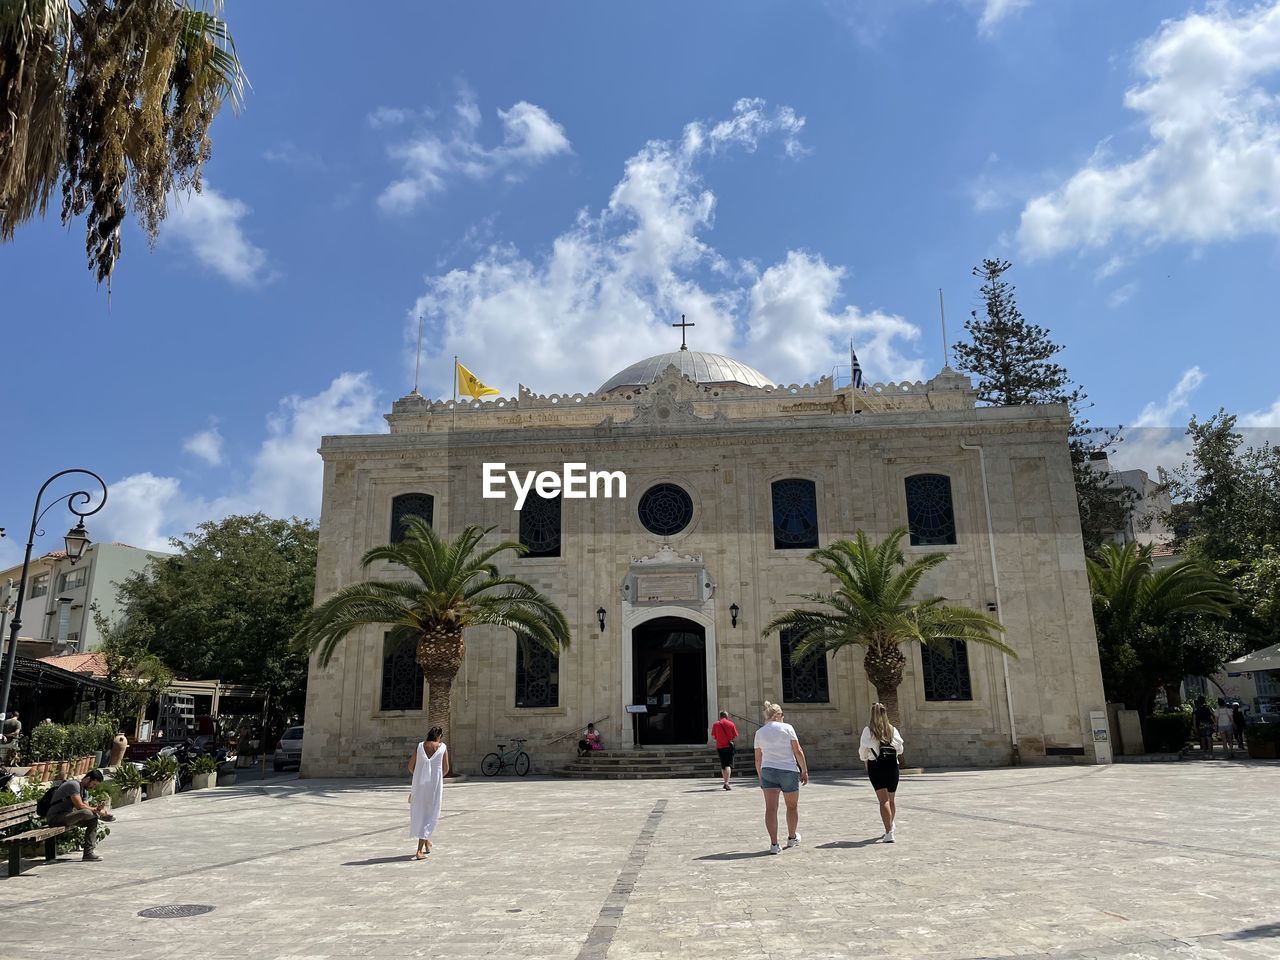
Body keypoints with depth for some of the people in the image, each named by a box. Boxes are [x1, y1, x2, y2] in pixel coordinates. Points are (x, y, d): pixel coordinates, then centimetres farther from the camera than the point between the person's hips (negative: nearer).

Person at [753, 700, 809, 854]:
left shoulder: (759, 732, 7)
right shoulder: (787, 728, -1)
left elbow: (758, 759, 11)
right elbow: (798, 751, -4)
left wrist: (760, 777, 20)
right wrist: (804, 770, 4)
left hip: (767, 771, 2)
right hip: (789, 770, -1)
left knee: (771, 808, -3)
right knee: (792, 805, 19)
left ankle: (774, 844, -11)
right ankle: (792, 838, 33)